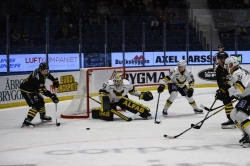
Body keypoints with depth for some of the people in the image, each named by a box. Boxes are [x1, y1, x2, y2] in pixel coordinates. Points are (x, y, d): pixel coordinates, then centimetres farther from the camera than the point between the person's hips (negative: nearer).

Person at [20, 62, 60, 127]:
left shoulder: (42, 71, -4)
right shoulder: (38, 77, -32)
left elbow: (48, 75, 23)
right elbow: (43, 90, -34)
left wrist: (54, 80, 15)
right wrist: (52, 96, -36)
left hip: (33, 89, 10)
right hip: (26, 90, -10)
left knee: (41, 101, 21)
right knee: (37, 105, -19)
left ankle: (43, 116, 43)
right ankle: (27, 121, -27)